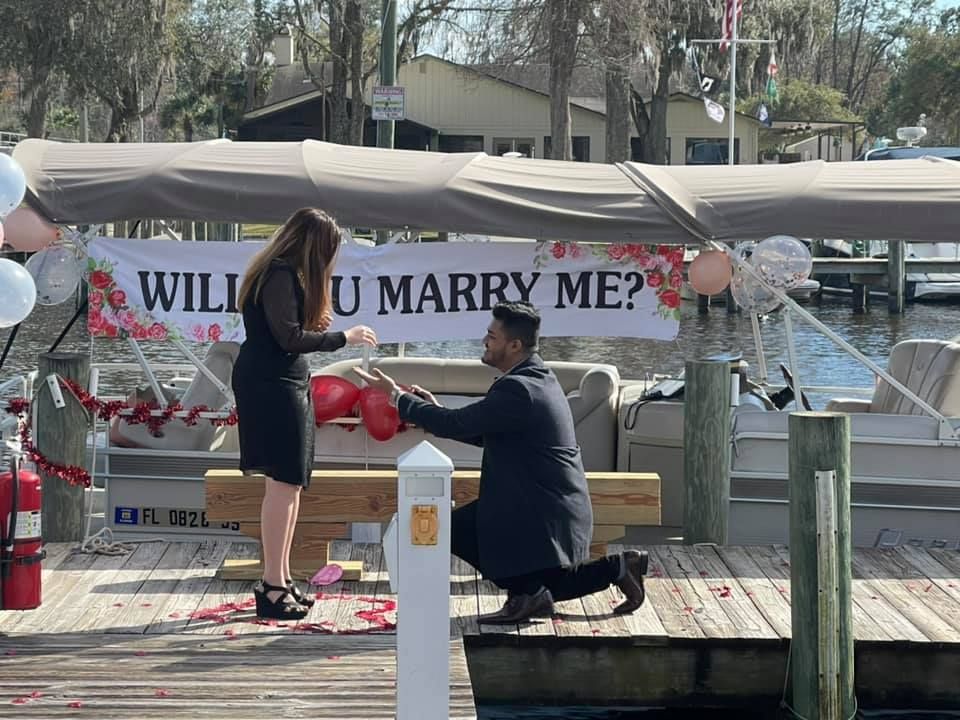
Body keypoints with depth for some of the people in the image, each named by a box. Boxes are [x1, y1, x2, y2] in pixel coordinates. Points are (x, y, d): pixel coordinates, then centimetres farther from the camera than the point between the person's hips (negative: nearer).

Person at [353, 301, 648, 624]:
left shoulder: (517, 389, -23)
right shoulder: (539, 378, 10)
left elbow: (454, 425, -22)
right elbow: (487, 435, 17)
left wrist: (398, 396, -12)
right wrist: (436, 410, 8)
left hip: (541, 513, -10)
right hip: (559, 510, 10)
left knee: (454, 528, -11)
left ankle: (526, 592, -5)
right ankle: (618, 567, 17)